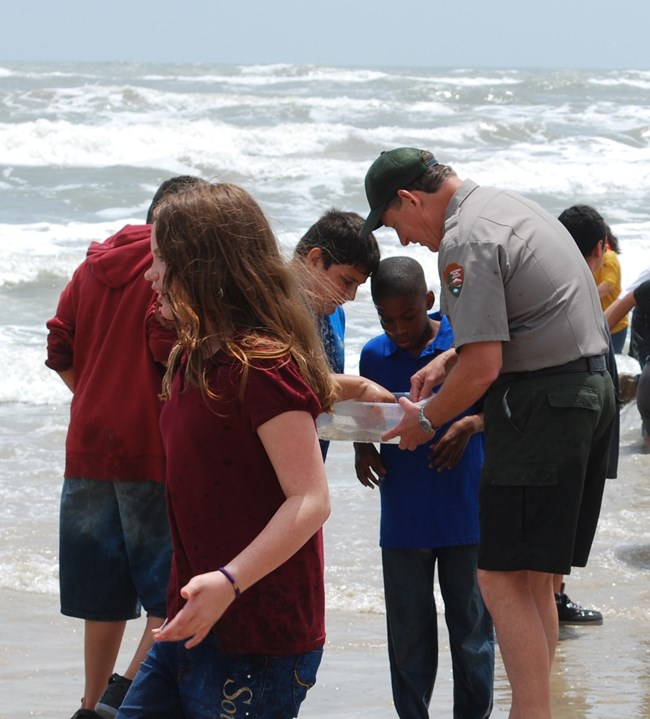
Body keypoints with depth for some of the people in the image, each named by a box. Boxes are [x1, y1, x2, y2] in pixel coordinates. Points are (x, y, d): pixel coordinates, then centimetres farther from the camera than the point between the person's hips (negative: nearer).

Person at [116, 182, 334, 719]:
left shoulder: (261, 364, -17)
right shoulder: (196, 357, 12)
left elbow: (311, 500, -22)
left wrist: (229, 581, -32)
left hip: (257, 638, -9)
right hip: (195, 623, 9)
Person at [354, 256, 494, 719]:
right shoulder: (375, 355, 2)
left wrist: (470, 426, -21)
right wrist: (363, 449, -6)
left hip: (465, 511, -2)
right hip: (403, 519, 2)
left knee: (471, 621, 7)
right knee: (408, 628, 10)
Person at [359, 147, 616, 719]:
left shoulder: (465, 242, -15)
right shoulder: (508, 205, 16)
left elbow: (483, 368, -19)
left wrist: (427, 419, -3)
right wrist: (448, 360, 22)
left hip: (540, 405, -10)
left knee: (503, 579, -9)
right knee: (532, 579, 13)